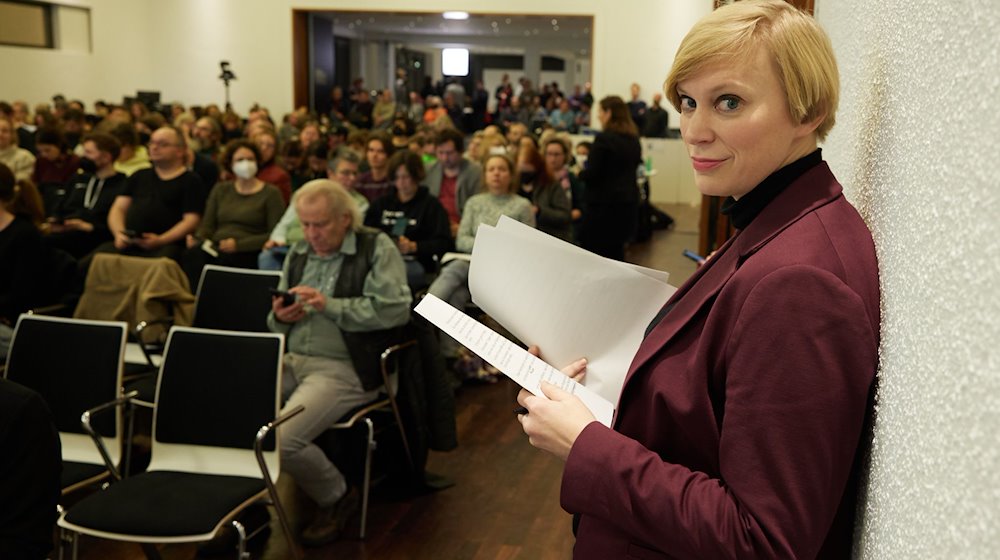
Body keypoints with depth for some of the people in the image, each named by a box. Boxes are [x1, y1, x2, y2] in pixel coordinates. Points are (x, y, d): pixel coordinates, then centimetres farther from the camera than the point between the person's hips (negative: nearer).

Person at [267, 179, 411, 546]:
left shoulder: (377, 248, -1)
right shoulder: (299, 254, 17)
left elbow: (395, 310, -14)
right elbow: (278, 324, 23)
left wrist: (328, 305, -16)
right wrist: (280, 316, -2)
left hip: (345, 368, -6)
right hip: (291, 360, 6)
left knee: (283, 439, -24)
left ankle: (337, 498, 6)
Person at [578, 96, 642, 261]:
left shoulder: (603, 139, -15)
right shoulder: (634, 140, 8)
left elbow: (592, 174, -17)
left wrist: (579, 173, 4)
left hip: (603, 204, -8)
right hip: (628, 202, 8)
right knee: (616, 250, 15)